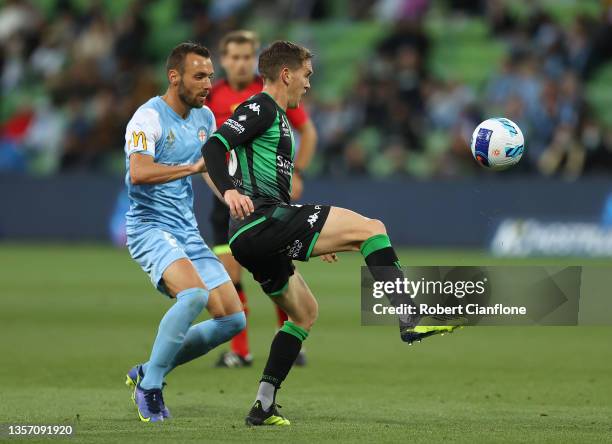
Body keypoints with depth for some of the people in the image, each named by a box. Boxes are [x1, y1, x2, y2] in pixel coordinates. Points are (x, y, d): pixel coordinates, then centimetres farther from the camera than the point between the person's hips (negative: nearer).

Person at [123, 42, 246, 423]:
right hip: (150, 227, -8)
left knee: (233, 320, 1)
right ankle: (149, 386, -18)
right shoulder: (150, 117, -13)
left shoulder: (204, 117, 13)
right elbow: (139, 173, -29)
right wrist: (194, 166, -32)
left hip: (187, 230, 8)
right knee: (195, 294, -33)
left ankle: (149, 372, 14)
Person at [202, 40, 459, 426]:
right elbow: (214, 147, -16)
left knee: (305, 311, 22)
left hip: (253, 238, 11)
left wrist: (314, 240, 33)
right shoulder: (262, 108, -2)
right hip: (262, 220, -11)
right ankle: (410, 321, -24)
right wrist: (229, 191, -34)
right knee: (371, 229, -12)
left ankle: (264, 405, 16)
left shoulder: (275, 118, 28)